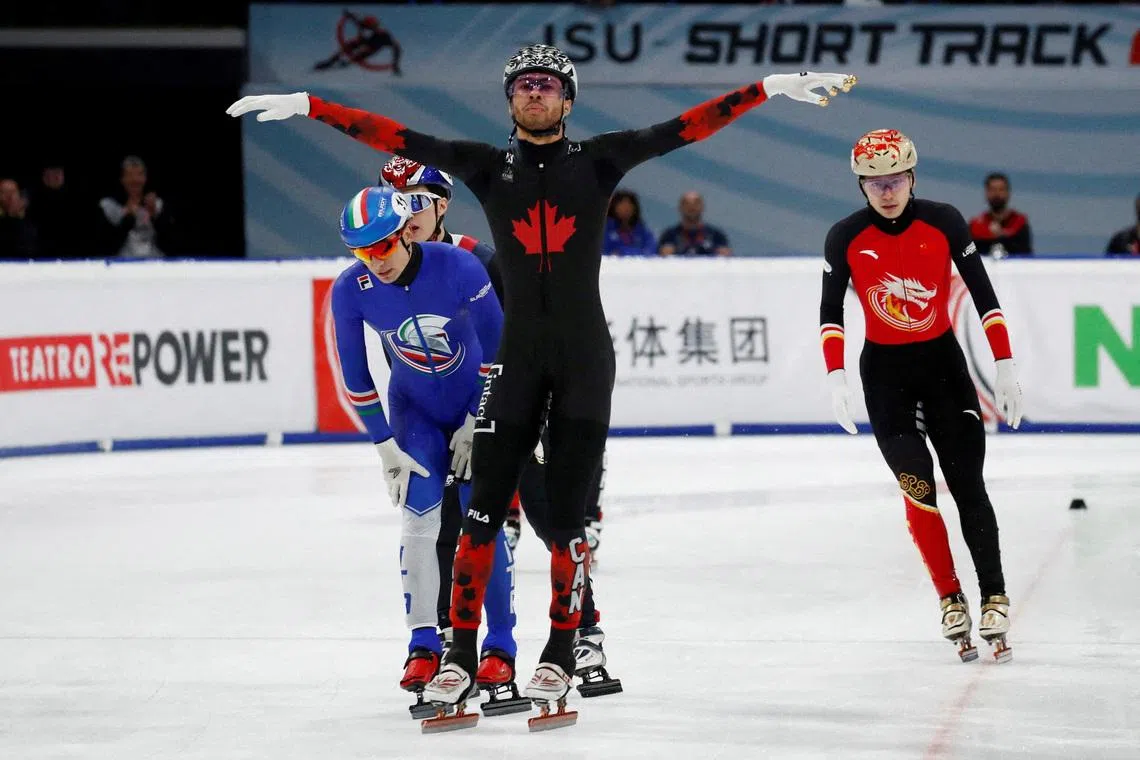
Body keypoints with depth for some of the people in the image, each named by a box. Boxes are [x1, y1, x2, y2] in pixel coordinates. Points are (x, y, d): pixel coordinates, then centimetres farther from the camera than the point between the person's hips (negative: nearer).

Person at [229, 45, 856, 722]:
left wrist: (773, 87, -11)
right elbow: (396, 137, 1)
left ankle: (563, 652, 11)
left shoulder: (599, 159, 3)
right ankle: (462, 653, 1)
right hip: (518, 357, 1)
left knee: (568, 511, 0)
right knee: (485, 506, -4)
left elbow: (686, 127, -3)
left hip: (585, 360, -1)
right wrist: (305, 106, -5)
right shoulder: (488, 165, 6)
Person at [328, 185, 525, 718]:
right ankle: (424, 647, -7)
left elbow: (497, 348, -16)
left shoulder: (457, 267, -27)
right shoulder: (350, 292, -19)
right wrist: (386, 447, -7)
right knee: (420, 516, -11)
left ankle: (500, 648, -1)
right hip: (414, 409, 2)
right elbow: (355, 379, -7)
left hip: (478, 400, -2)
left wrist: (477, 424, -11)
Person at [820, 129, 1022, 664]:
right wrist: (835, 377, -12)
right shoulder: (846, 238, -8)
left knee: (968, 486, -7)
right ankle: (951, 602, -1)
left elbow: (983, 294, -5)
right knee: (918, 490, -11)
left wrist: (1005, 368, -7)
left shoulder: (944, 223, -9)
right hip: (885, 372, 0)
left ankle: (995, 602, -4)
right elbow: (831, 312, -1)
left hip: (943, 363, 0)